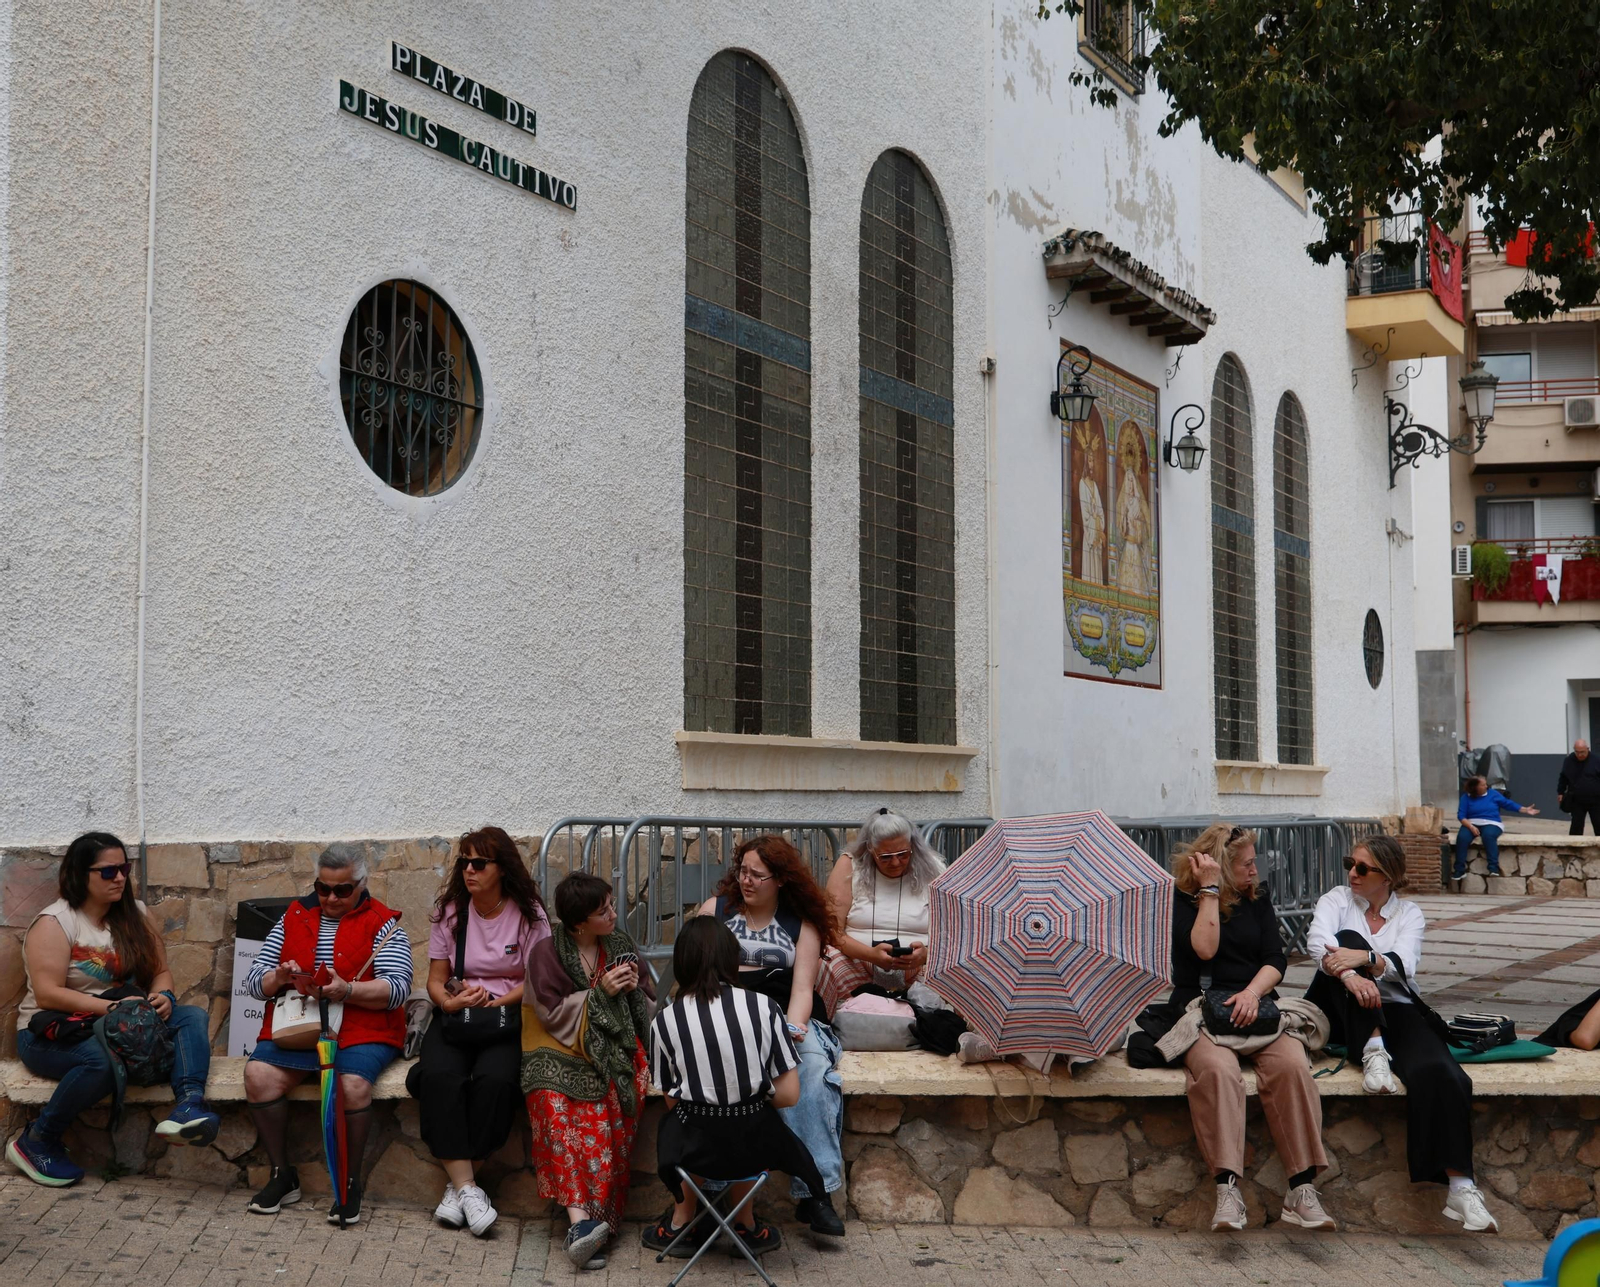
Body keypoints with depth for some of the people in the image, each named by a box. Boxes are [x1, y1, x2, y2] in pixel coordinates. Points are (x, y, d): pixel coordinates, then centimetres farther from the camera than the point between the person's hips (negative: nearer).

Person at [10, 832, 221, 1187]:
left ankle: (188, 1104, -43)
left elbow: (160, 971, 12)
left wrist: (162, 997, -12)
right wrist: (111, 1007, -27)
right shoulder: (54, 923, -10)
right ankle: (35, 1143, -16)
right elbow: (47, 994, -19)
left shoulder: (136, 915, 9)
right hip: (52, 1034, -6)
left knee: (193, 1016, -18)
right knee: (101, 1059, -38)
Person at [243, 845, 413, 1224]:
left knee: (352, 1083, -33)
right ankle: (282, 1176, -7)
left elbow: (397, 989, -8)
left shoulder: (381, 923, 5)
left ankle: (350, 1184, -12)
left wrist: (346, 990, -23)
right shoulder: (293, 918, 16)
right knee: (258, 1073, -25)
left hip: (360, 1030, -3)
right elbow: (254, 982, 14)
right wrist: (279, 978, -9)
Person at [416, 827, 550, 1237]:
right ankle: (466, 1186, -29)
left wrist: (495, 1001, -16)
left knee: (495, 1078, -33)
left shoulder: (528, 913, 1)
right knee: (439, 1075, -30)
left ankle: (457, 1185, -21)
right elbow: (435, 980, 10)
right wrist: (449, 1001, -13)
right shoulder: (450, 911, 8)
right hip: (455, 1014, 2)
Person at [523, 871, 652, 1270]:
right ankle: (582, 1219, -40)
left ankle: (587, 1220, -30)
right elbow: (552, 1013, -5)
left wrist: (633, 990, -6)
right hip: (562, 1047, -2)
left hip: (614, 1044, 2)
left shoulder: (621, 945, 11)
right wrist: (601, 992, -12)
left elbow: (648, 1003, 16)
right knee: (552, 1100, -34)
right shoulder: (546, 952, 0)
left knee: (610, 1105, -30)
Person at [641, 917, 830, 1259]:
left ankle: (680, 1223, 41)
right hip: (756, 1149, 0)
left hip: (696, 1150, 0)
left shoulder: (665, 1021, -7)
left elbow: (672, 1101, 0)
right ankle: (746, 1225, 39)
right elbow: (789, 1095, -6)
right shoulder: (763, 1006, -7)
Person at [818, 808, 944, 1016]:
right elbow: (832, 930, -3)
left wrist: (927, 954, -20)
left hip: (920, 971, 0)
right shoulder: (849, 866, 5)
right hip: (857, 965, 0)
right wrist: (871, 954, -21)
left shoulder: (932, 872, 7)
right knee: (831, 967, -34)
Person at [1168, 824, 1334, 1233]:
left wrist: (1252, 992, -14)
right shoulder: (1180, 901, 5)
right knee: (1218, 1069, -36)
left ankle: (1302, 1191, -28)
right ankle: (1227, 1189, -40)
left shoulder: (1257, 900, 17)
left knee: (1292, 1065, -28)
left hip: (1256, 1006, 3)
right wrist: (1209, 890, -8)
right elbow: (1204, 949, -12)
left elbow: (1276, 959, 6)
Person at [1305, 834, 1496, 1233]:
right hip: (1343, 1015, 0)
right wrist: (1350, 976, -34)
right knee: (1348, 938, -28)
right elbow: (1317, 941, -14)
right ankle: (1373, 1053, -34)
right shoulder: (1337, 899, 9)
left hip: (1395, 1009, 0)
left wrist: (1365, 957, -32)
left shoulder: (1409, 913, 11)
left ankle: (1461, 1189, -37)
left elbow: (1404, 964, -10)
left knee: (1437, 1072, -31)